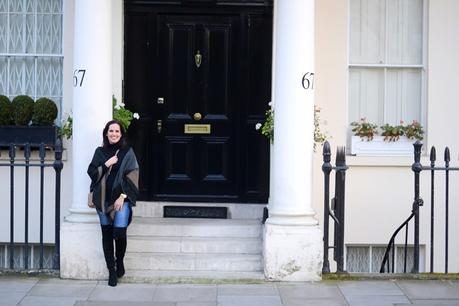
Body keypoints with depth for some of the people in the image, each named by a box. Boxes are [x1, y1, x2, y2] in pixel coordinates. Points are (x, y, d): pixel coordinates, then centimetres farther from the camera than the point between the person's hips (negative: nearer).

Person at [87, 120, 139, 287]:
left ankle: (119, 262, 13)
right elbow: (91, 172, 5)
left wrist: (122, 196, -10)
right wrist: (106, 164, -9)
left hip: (121, 199, -3)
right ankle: (111, 270, 12)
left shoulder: (127, 152, 3)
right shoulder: (100, 152, 11)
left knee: (120, 232, -14)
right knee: (107, 235, 4)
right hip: (103, 199, 3)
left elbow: (131, 176, -3)